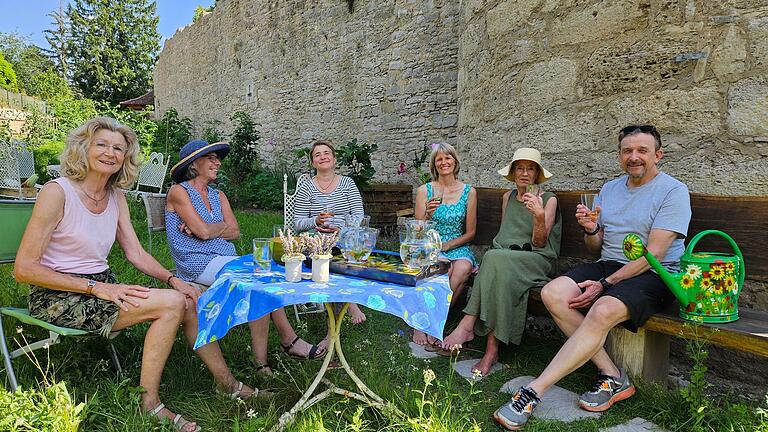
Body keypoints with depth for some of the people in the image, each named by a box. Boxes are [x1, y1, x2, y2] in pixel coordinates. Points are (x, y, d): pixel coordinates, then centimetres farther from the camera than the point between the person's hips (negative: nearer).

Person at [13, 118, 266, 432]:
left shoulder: (115, 196, 6)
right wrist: (96, 288, -23)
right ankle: (149, 402, -7)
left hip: (103, 287, 7)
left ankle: (226, 382, 7)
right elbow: (24, 269, -17)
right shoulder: (57, 192, -15)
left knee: (188, 302, -8)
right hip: (58, 299, -7)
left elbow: (136, 253, 6)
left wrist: (173, 280, -9)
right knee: (172, 304, -23)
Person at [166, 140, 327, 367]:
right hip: (198, 263, -6)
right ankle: (289, 341, -14)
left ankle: (261, 361, -20)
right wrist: (223, 225, 5)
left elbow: (235, 233, 6)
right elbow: (204, 231, -13)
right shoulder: (179, 191, 0)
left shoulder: (218, 195, 20)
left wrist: (206, 229, -7)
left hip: (226, 260, 7)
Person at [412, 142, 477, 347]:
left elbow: (470, 232, 5)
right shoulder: (424, 190, 4)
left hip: (458, 248, 1)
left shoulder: (469, 192, 5)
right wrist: (428, 214, -17)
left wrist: (446, 245, -8)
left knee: (463, 268, -32)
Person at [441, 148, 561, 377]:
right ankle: (491, 348, -37)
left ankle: (467, 324, -35)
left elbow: (539, 243, -3)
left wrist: (539, 216, -20)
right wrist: (501, 250, 5)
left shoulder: (549, 199, 5)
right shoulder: (508, 197, 19)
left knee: (496, 259, -35)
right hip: (503, 257, 4)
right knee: (494, 257, -34)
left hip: (536, 260, -3)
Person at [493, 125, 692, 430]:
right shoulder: (609, 189, 15)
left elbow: (653, 254, -14)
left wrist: (605, 285, -20)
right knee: (553, 294, -21)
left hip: (653, 276, -6)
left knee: (603, 310, -35)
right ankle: (612, 377, -12)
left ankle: (532, 393, -31)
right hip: (608, 265, 6)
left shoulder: (673, 191, -4)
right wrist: (591, 230, -7)